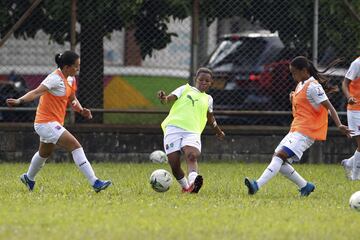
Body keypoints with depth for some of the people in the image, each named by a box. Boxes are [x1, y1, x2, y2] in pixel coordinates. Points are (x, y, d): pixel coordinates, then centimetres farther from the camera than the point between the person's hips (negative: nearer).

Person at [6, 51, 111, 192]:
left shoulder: (70, 79, 6)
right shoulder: (56, 78, -21)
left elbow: (72, 99, 16)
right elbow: (37, 92, -32)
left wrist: (80, 109, -5)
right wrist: (19, 101, -47)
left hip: (54, 123, 10)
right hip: (46, 123, -10)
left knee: (45, 153, 30)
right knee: (76, 146, -19)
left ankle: (29, 178, 54)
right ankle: (95, 183, -23)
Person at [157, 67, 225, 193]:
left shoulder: (208, 99, 26)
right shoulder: (185, 89, 18)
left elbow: (210, 117, 44)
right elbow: (170, 98, 4)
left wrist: (218, 131, 58)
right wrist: (164, 99, -20)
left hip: (192, 132, 1)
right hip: (174, 127, -1)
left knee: (192, 156, -29)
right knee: (174, 164, -10)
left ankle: (193, 183, -49)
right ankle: (185, 186, 13)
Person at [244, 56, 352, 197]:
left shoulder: (313, 86, -12)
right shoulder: (301, 85, 17)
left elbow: (329, 107, -18)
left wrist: (339, 125, -31)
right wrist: (293, 98, 7)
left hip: (306, 132, -10)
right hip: (296, 130, 10)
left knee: (280, 155, -23)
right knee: (278, 160, 6)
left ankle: (257, 185, -34)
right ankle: (305, 186, 14)